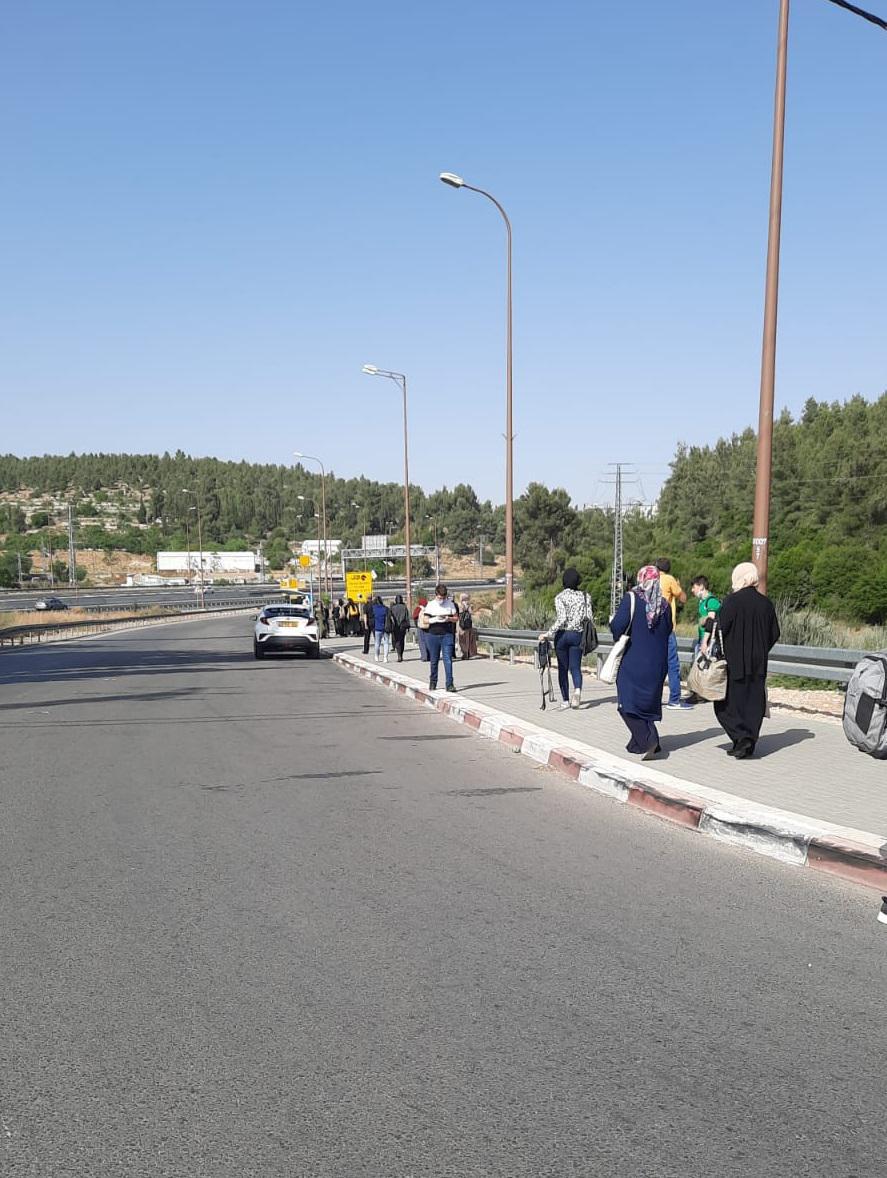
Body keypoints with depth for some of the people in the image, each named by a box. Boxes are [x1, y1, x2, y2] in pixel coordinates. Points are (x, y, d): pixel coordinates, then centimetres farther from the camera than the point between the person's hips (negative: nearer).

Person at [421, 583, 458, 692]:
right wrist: (435, 619, -17)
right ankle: (432, 683, 23)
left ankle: (450, 684, -10)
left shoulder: (450, 604, 4)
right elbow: (426, 620, 0)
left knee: (448, 660, -9)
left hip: (447, 635, 0)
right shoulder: (430, 605, 3)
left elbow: (456, 618, 7)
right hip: (433, 635, 1)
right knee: (434, 661, 9)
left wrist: (449, 619, -13)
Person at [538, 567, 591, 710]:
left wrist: (548, 634, -15)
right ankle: (577, 690, -24)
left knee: (563, 668, 9)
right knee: (575, 667, 5)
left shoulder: (560, 597, -9)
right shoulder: (584, 596, 3)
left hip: (562, 634, -3)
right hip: (577, 634, 3)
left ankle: (565, 700, 12)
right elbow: (589, 618, 2)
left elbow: (561, 619, -19)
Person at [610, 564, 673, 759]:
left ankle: (648, 740, -16)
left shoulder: (631, 598, -11)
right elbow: (668, 630, 14)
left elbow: (618, 626, -18)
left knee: (629, 705, -1)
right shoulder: (664, 604, 3)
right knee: (649, 703, 15)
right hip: (657, 663, 5)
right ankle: (637, 743, 19)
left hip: (633, 661, -5)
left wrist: (612, 621, 4)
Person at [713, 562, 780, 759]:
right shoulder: (766, 603, 2)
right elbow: (774, 634, 7)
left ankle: (741, 737, -10)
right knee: (753, 703, 12)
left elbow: (721, 629, -15)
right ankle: (749, 744, 13)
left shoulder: (732, 601, -13)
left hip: (734, 662, -5)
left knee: (728, 703, 6)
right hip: (758, 663, 5)